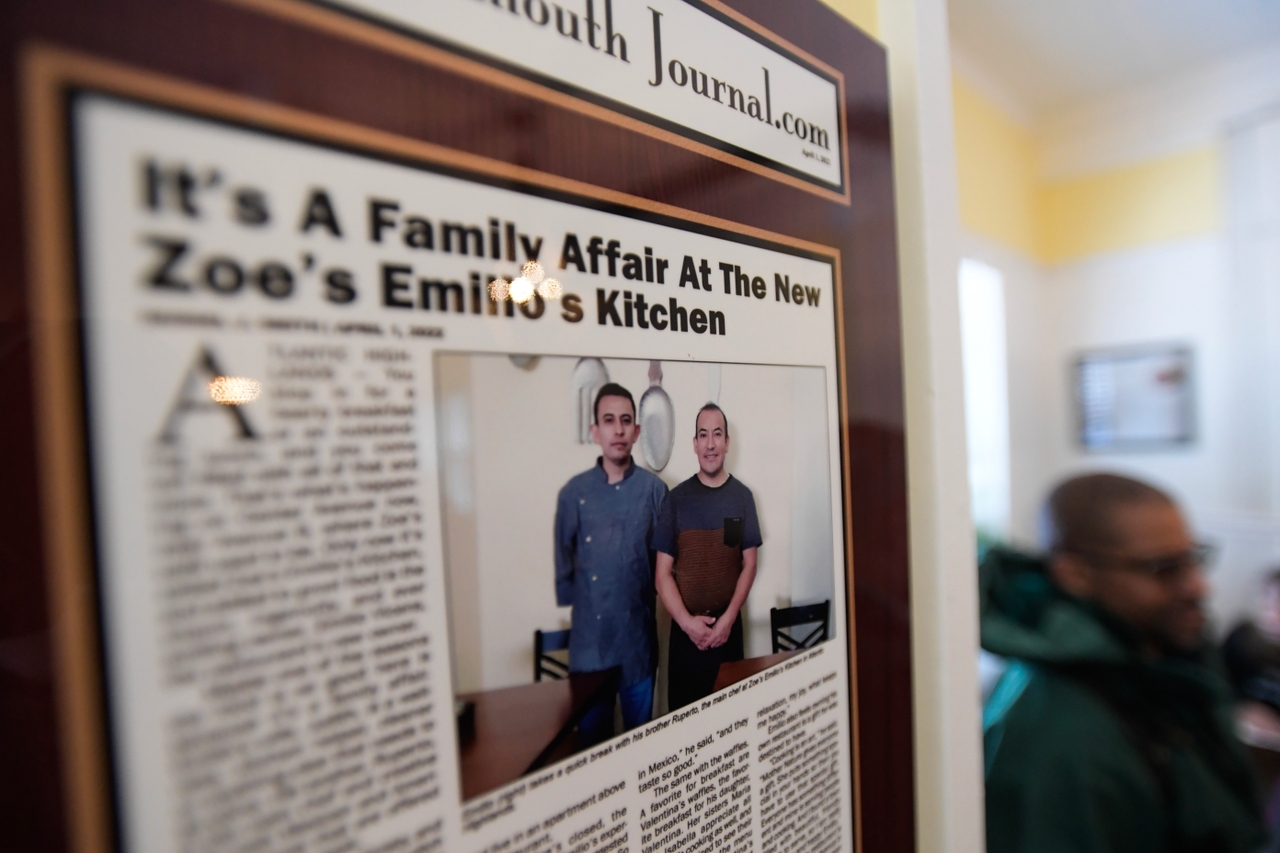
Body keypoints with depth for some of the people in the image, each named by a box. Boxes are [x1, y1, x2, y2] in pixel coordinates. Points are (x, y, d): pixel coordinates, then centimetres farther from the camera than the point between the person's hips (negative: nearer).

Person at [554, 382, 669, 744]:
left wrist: (652, 596, -2)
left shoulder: (654, 489, -5)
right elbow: (563, 559, 3)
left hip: (638, 632, 0)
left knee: (639, 728, 17)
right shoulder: (573, 491, -3)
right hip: (588, 634, 0)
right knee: (590, 732, 15)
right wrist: (574, 606, 2)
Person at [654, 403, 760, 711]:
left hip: (729, 626, 1)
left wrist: (728, 618, -10)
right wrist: (687, 622, -14)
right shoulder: (677, 498, -3)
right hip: (685, 629, -1)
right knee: (682, 709, 7)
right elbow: (663, 573, -4)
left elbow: (749, 564, 0)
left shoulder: (742, 496, 0)